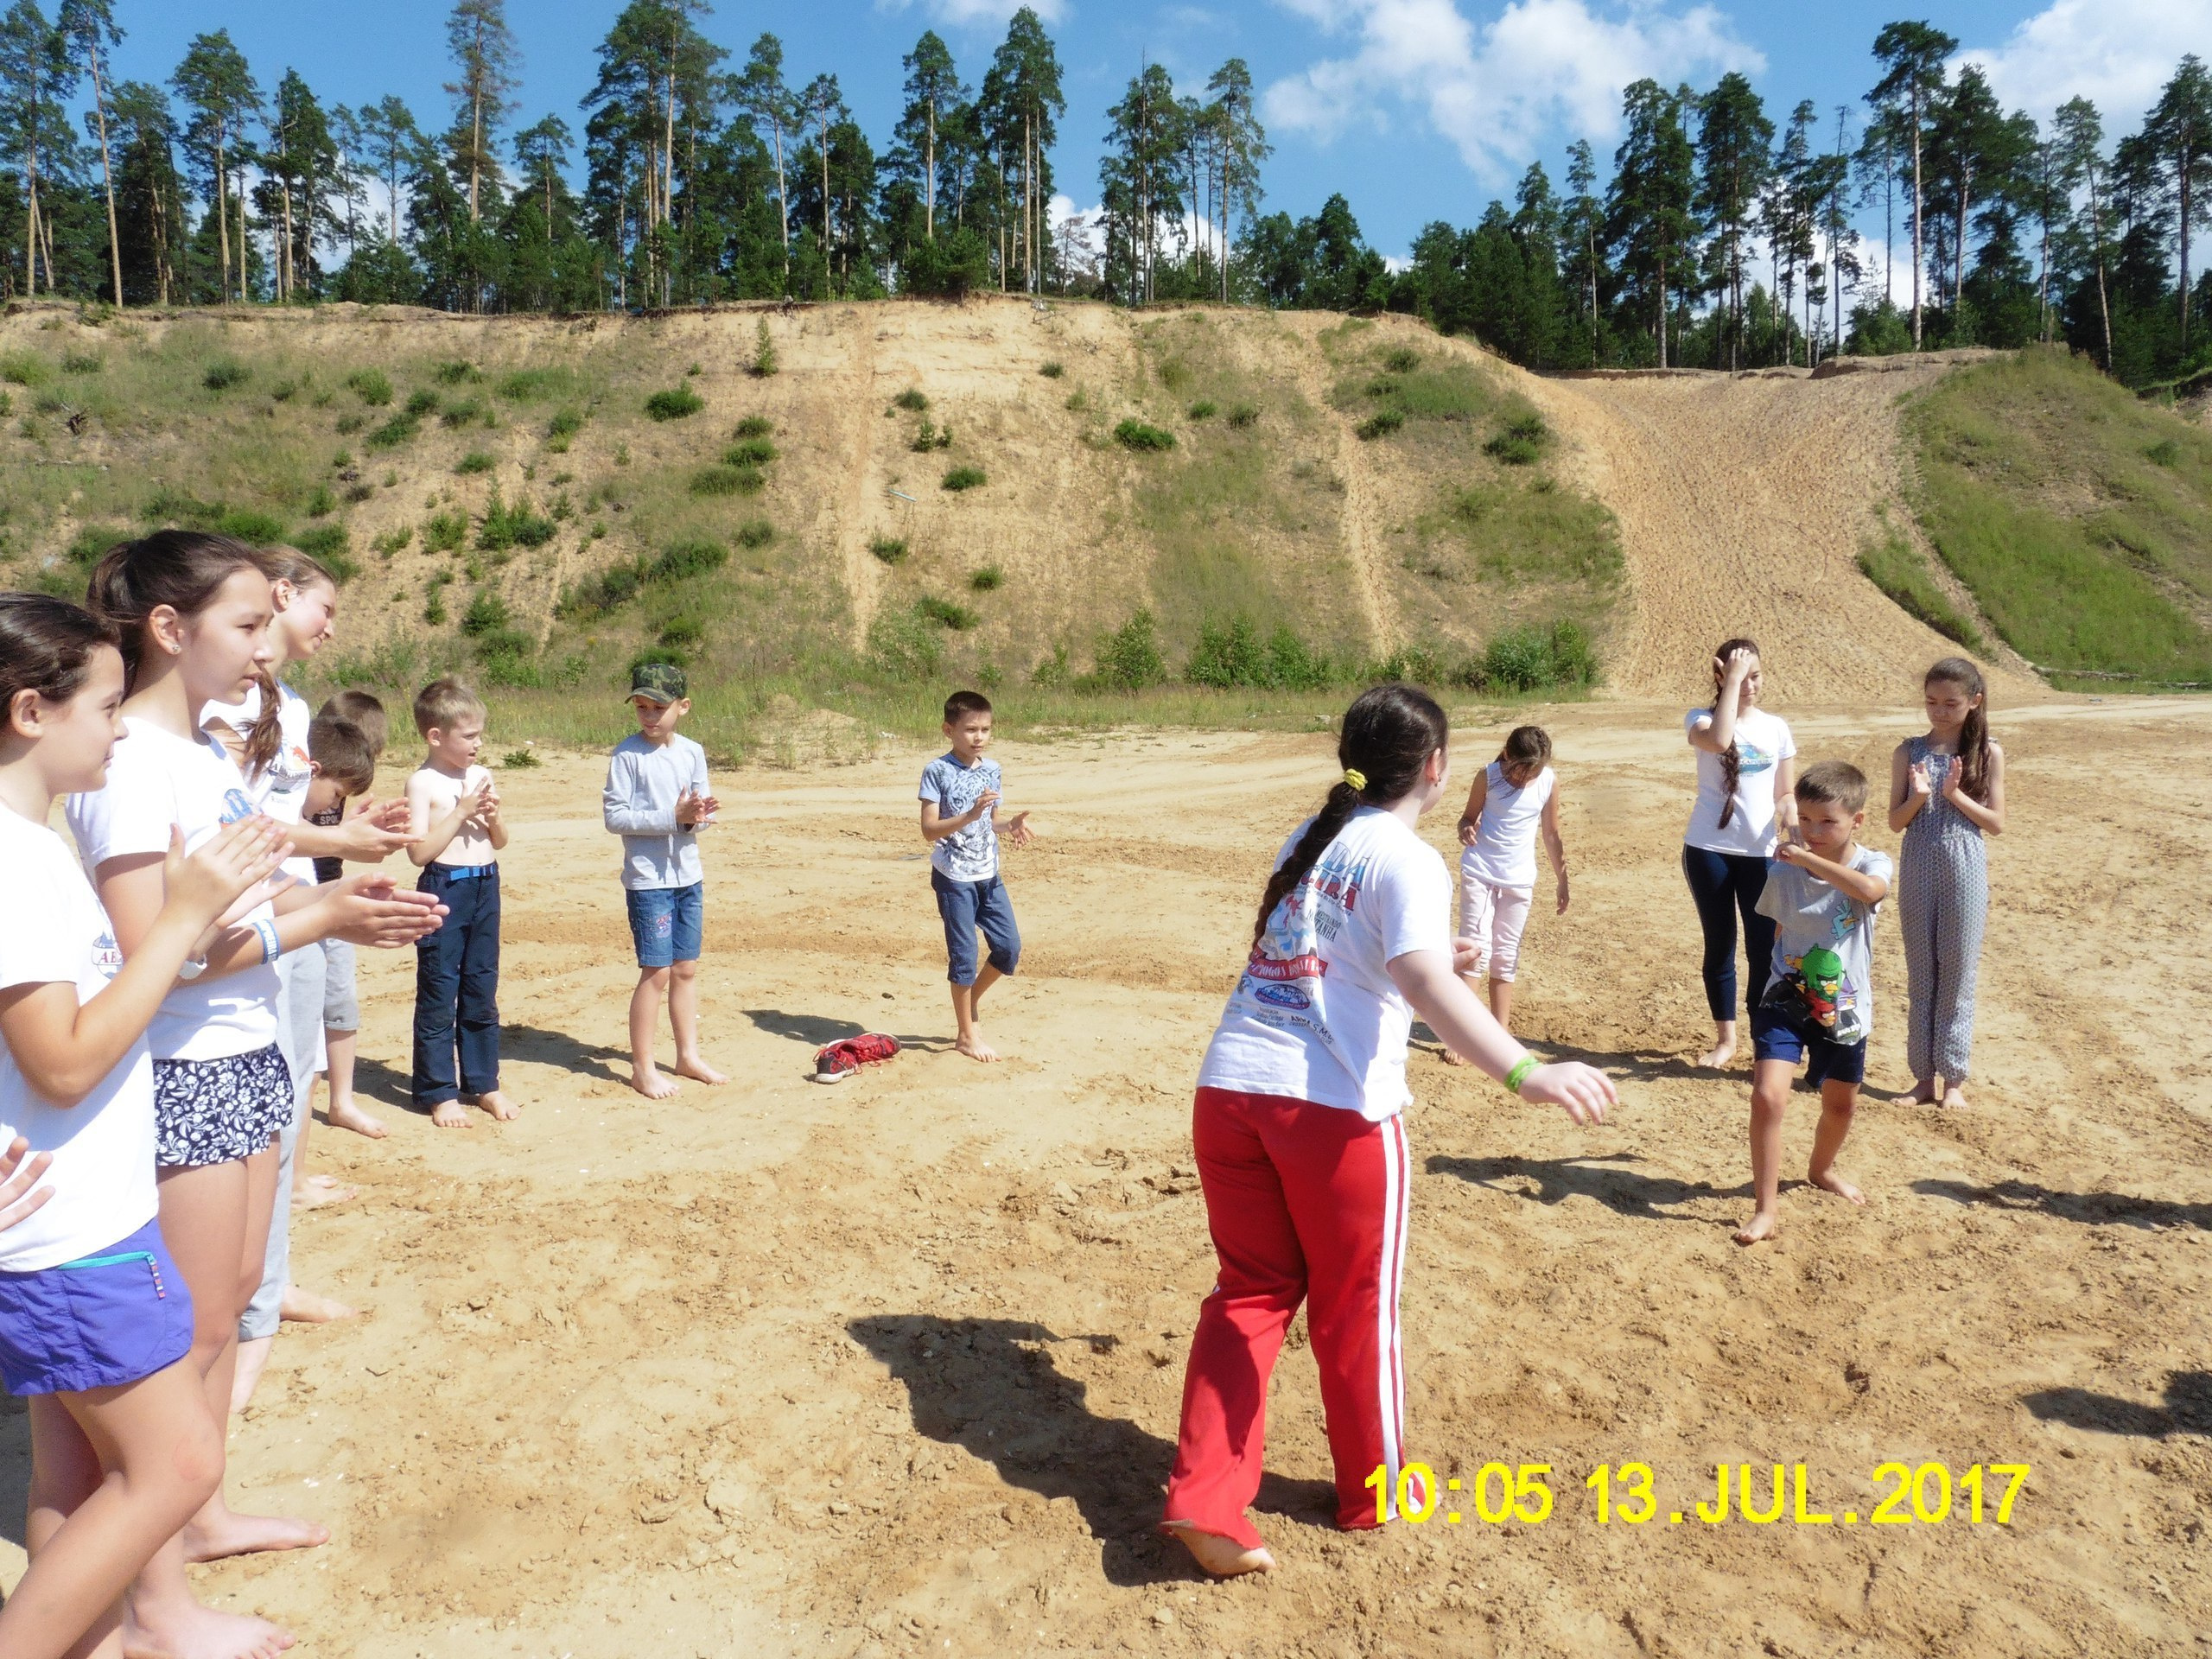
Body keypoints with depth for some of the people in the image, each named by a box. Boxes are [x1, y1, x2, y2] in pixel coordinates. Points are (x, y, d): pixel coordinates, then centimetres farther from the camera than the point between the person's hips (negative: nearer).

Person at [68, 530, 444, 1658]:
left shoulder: (207, 750, 9)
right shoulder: (128, 763, -19)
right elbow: (146, 955, -23)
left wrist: (336, 899, -1)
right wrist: (314, 921, -19)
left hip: (246, 1060, 9)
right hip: (182, 1077, -9)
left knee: (231, 1299, 19)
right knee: (193, 1333, 2)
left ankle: (205, 1514, 37)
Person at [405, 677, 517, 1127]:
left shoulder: (481, 776, 8)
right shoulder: (423, 783, -9)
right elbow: (420, 851, -15)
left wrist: (493, 816, -5)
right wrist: (462, 811, -16)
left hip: (486, 887, 6)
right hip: (445, 890, -6)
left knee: (482, 994, 14)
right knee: (438, 997, 4)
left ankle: (483, 1083, 25)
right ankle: (438, 1092, 14)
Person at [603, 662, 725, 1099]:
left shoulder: (693, 752, 6)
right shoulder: (628, 754, -10)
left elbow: (700, 813, 9)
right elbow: (614, 816, -14)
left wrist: (697, 815, -16)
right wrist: (673, 816, -22)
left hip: (688, 876, 5)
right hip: (648, 879, -5)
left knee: (686, 969, 13)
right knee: (656, 972, -3)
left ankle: (688, 1055, 26)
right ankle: (643, 1068, 10)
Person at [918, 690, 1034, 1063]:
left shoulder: (993, 771, 5)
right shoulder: (937, 771, -12)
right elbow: (929, 830, -16)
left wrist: (1010, 826, -7)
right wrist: (970, 815, -29)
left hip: (988, 875, 6)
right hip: (953, 877, -6)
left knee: (1009, 948, 6)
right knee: (964, 955, 0)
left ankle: (970, 1001, 31)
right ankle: (966, 1035, 15)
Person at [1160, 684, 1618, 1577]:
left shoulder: (1307, 839, 16)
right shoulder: (1407, 861, -6)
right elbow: (1424, 983, -23)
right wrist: (1523, 1071, -34)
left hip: (1227, 1090, 6)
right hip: (1334, 1108, -6)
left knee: (1252, 1292, 17)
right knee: (1355, 1308, 14)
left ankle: (1203, 1502, 11)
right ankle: (1376, 1492, 33)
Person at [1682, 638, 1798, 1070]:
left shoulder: (1777, 728, 6)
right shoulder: (1701, 719, -3)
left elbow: (1786, 795, 10)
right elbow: (1719, 741, -29)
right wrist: (1732, 680, -22)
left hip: (1761, 854, 2)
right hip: (1709, 851, -2)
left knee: (1765, 949, 1)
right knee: (1719, 947, 9)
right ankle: (1725, 1039, 22)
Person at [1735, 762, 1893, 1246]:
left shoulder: (1871, 864, -10)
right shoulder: (1783, 873, -6)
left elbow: (1869, 889, -36)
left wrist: (1810, 858, -38)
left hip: (1843, 1008, 1)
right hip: (1784, 1002, 0)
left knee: (1841, 1103, 18)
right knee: (1767, 1095, -17)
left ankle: (1822, 1170, 50)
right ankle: (1766, 1207, -7)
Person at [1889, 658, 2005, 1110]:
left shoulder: (1987, 754, 0)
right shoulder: (1910, 752, 3)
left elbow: (1997, 823, -1)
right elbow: (1896, 820, 2)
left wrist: (1955, 794, -14)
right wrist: (1918, 796, -17)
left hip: (1965, 872, -1)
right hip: (1918, 871, 2)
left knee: (1958, 973, 4)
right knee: (1920, 974, 8)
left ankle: (1953, 1077, 13)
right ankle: (1924, 1075, 16)